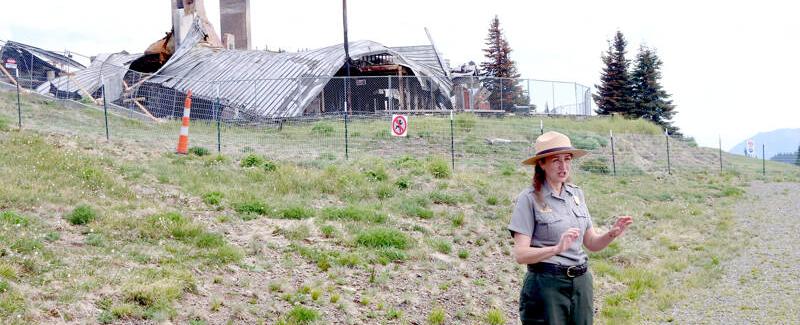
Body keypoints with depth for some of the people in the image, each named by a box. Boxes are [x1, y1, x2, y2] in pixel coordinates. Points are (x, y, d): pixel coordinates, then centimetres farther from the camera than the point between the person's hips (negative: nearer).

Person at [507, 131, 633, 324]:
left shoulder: (577, 194, 9)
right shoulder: (530, 198, -9)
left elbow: (591, 243, 15)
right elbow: (520, 255, -14)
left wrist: (612, 234, -5)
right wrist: (557, 249, -29)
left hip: (581, 282, 6)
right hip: (547, 284, -5)